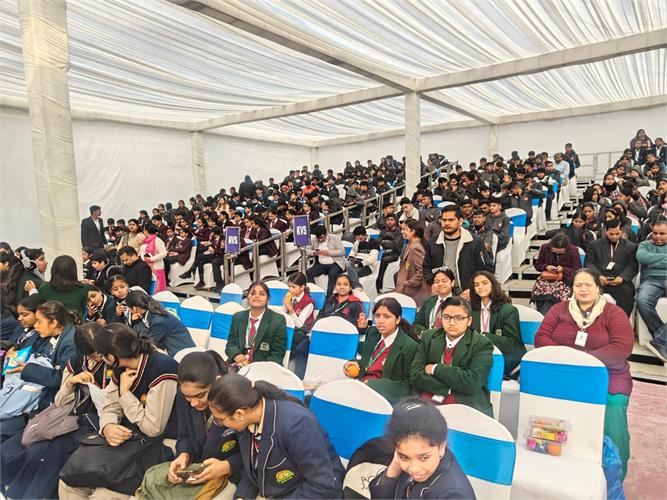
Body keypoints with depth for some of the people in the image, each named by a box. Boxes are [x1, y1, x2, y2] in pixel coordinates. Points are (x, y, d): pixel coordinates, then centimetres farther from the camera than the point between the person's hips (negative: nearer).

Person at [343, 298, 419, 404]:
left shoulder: (409, 346, -11)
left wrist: (373, 384, -17)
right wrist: (355, 364, -1)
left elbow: (406, 385, -8)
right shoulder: (372, 332, 9)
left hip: (386, 393, -6)